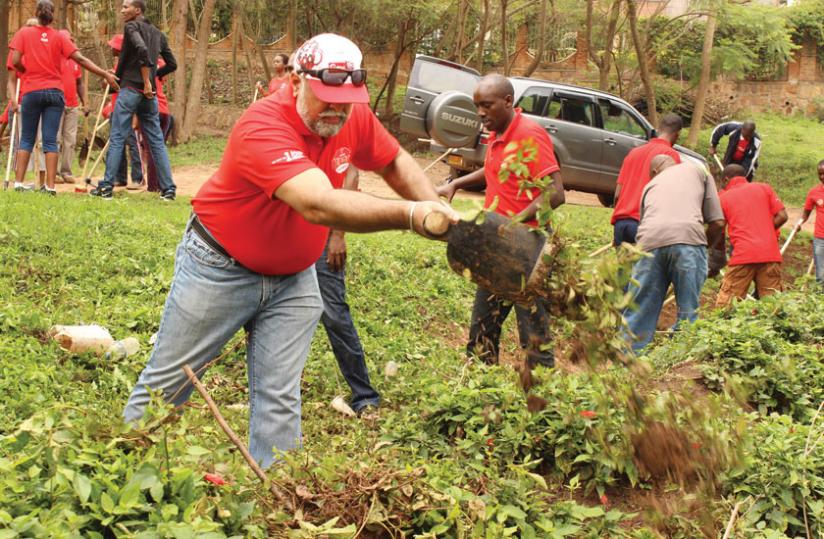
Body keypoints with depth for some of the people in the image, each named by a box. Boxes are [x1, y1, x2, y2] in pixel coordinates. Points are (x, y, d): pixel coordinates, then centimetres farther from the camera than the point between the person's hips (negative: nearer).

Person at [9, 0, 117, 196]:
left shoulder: (23, 33, 2)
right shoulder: (59, 37, 1)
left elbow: (16, 61, -6)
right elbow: (80, 59, -7)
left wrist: (28, 71, 14)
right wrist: (105, 74, -6)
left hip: (31, 91, 0)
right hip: (55, 92, 0)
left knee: (26, 139, 9)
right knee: (50, 140, 1)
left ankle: (18, 183, 4)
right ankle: (50, 186, -4)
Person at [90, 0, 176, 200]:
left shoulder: (132, 26, -3)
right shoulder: (157, 33, 17)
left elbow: (141, 49, -21)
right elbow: (172, 64, 17)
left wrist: (146, 81, -19)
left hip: (131, 88, -6)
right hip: (150, 94, 6)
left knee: (117, 138, -2)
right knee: (156, 141, 7)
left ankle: (106, 187, -2)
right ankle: (168, 189, 5)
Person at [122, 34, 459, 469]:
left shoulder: (355, 118, -11)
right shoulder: (263, 127, -32)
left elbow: (395, 162, 9)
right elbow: (319, 205, -46)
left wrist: (435, 209, -8)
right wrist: (409, 215, -55)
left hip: (293, 279, 5)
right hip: (220, 267, -5)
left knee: (279, 398, 3)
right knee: (168, 381, 10)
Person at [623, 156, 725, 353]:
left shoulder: (651, 184, 36)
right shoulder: (698, 170, 29)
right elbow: (718, 222, 18)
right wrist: (705, 247, 34)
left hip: (649, 241, 2)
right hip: (688, 236, -2)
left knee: (638, 312, 7)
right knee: (688, 312, 3)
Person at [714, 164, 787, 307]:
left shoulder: (723, 197, 11)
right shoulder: (764, 188, 15)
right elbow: (782, 216, 6)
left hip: (743, 255, -3)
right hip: (770, 253, 3)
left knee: (724, 307, -2)